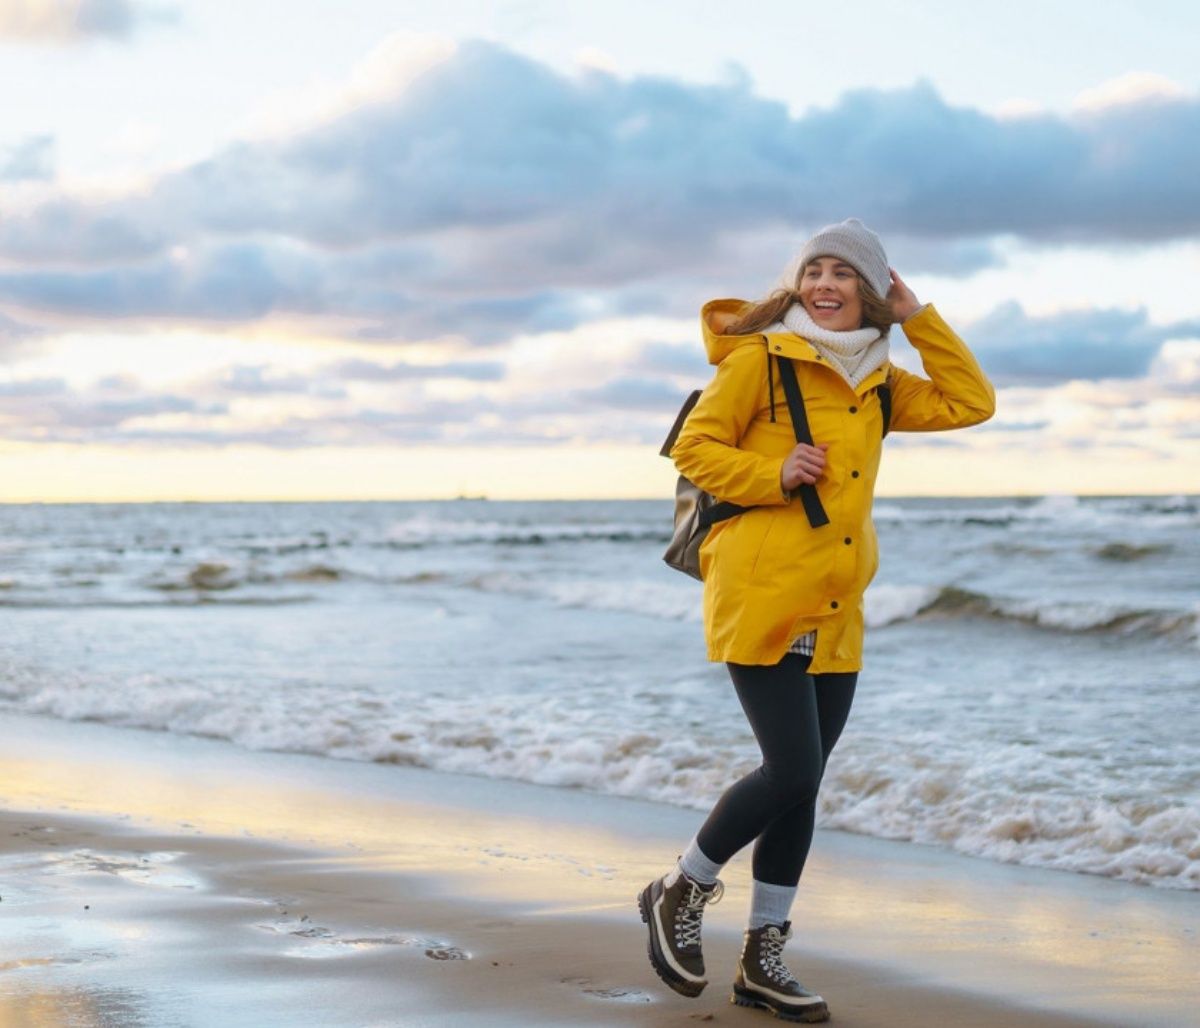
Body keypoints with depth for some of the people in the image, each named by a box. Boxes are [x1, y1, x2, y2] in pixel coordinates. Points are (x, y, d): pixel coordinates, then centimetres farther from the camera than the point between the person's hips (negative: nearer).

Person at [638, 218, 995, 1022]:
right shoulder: (759, 360, -5)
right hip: (760, 600, -7)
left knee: (800, 785, 9)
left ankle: (763, 958, 21)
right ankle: (681, 893, 12)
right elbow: (694, 448, -5)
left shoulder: (877, 385, 14)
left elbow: (972, 402, 13)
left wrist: (918, 318, 7)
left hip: (836, 616, 7)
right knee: (792, 773, -13)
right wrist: (774, 475, -19)